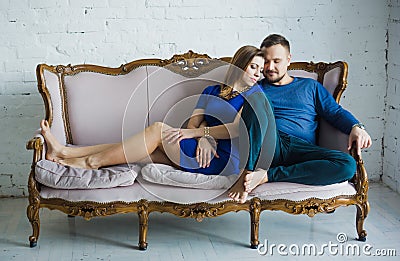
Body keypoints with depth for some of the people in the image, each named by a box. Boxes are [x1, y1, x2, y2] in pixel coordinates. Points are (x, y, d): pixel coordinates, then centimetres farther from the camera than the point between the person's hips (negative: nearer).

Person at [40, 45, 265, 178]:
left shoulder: (255, 94, 4)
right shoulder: (211, 91, 21)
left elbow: (239, 128, -10)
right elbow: (193, 122, 9)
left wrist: (195, 132, -12)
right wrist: (203, 138, -14)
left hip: (225, 160, -6)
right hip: (206, 152, 6)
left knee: (159, 129, -20)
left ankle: (91, 161, -16)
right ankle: (65, 153, -16)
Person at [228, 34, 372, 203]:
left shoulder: (309, 86, 27)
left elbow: (336, 112, 18)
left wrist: (355, 127, -4)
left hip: (301, 148, 2)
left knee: (348, 165, -29)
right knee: (258, 100, -29)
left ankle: (268, 175, -31)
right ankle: (245, 173, -36)